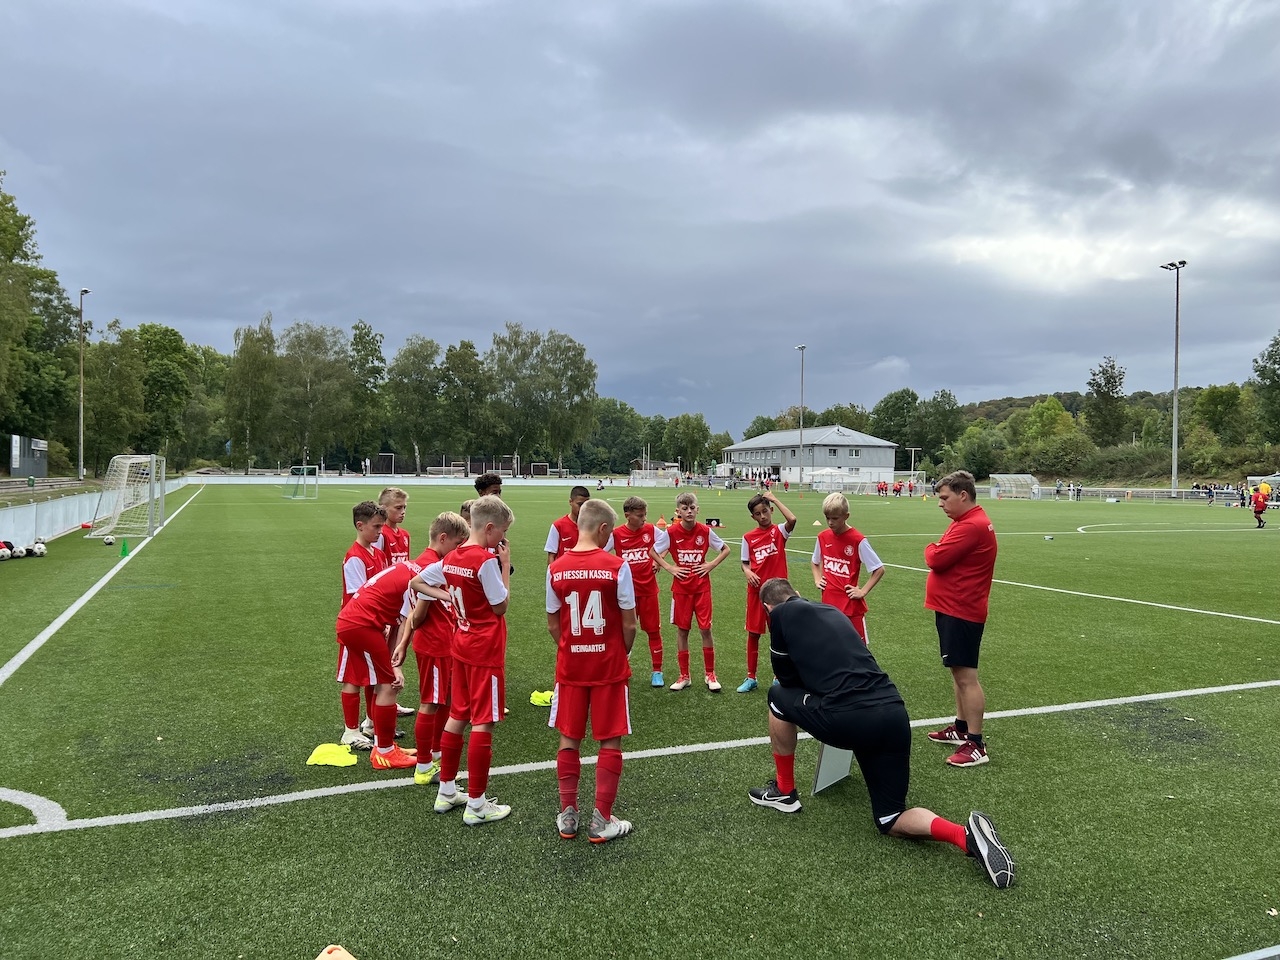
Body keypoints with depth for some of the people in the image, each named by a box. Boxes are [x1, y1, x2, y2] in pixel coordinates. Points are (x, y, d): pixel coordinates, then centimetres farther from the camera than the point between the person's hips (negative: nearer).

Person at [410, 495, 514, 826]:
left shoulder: (451, 558, 5)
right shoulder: (487, 559, -19)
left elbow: (416, 582, 13)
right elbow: (501, 606, -14)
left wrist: (451, 597, 5)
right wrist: (505, 565, -8)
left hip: (462, 646, 8)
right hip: (487, 651, -8)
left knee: (457, 717, 17)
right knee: (483, 724, -1)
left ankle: (447, 791, 29)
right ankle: (477, 805, 7)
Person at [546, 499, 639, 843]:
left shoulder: (556, 568, -4)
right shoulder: (617, 566, -13)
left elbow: (553, 625, 2)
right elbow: (629, 625, -10)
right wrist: (623, 653, 8)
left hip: (569, 665, 3)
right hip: (609, 665, -3)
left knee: (569, 739, 15)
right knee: (610, 741, 9)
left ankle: (567, 815, 24)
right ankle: (601, 820, 14)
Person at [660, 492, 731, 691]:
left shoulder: (705, 531, -6)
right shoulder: (671, 532, -7)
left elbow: (726, 549, 7)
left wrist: (711, 565, -5)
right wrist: (670, 568, -5)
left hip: (702, 587, 0)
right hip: (681, 588, 0)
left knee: (705, 629, 0)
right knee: (682, 630, 7)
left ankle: (710, 674, 15)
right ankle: (684, 676, 18)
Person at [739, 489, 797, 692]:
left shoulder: (779, 531, -4)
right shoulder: (748, 537, 2)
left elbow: (792, 520, -25)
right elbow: (745, 563, 8)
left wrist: (775, 499, -17)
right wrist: (748, 572, -15)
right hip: (756, 590, 2)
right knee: (753, 633, 7)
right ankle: (751, 677, 18)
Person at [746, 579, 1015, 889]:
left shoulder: (781, 614, 8)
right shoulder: (832, 611, 26)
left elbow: (787, 678, 18)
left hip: (849, 718, -6)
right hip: (894, 715, 7)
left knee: (778, 698, 21)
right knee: (891, 821, 16)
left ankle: (784, 791, 28)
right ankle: (966, 834, -9)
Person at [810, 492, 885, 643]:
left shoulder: (858, 540, -13)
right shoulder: (823, 537, 3)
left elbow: (879, 569, -9)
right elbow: (816, 562, 22)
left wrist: (863, 591, -12)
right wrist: (817, 580, 7)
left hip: (851, 606, -5)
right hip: (828, 603, 5)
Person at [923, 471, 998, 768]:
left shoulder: (971, 526, -21)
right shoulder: (966, 521, 14)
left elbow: (936, 559, -22)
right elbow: (946, 557, 14)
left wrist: (931, 549, -3)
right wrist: (936, 552, -5)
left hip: (960, 612, -11)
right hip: (953, 608, 11)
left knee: (966, 676, -5)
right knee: (959, 672, 19)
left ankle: (976, 745, 2)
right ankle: (962, 727, 32)